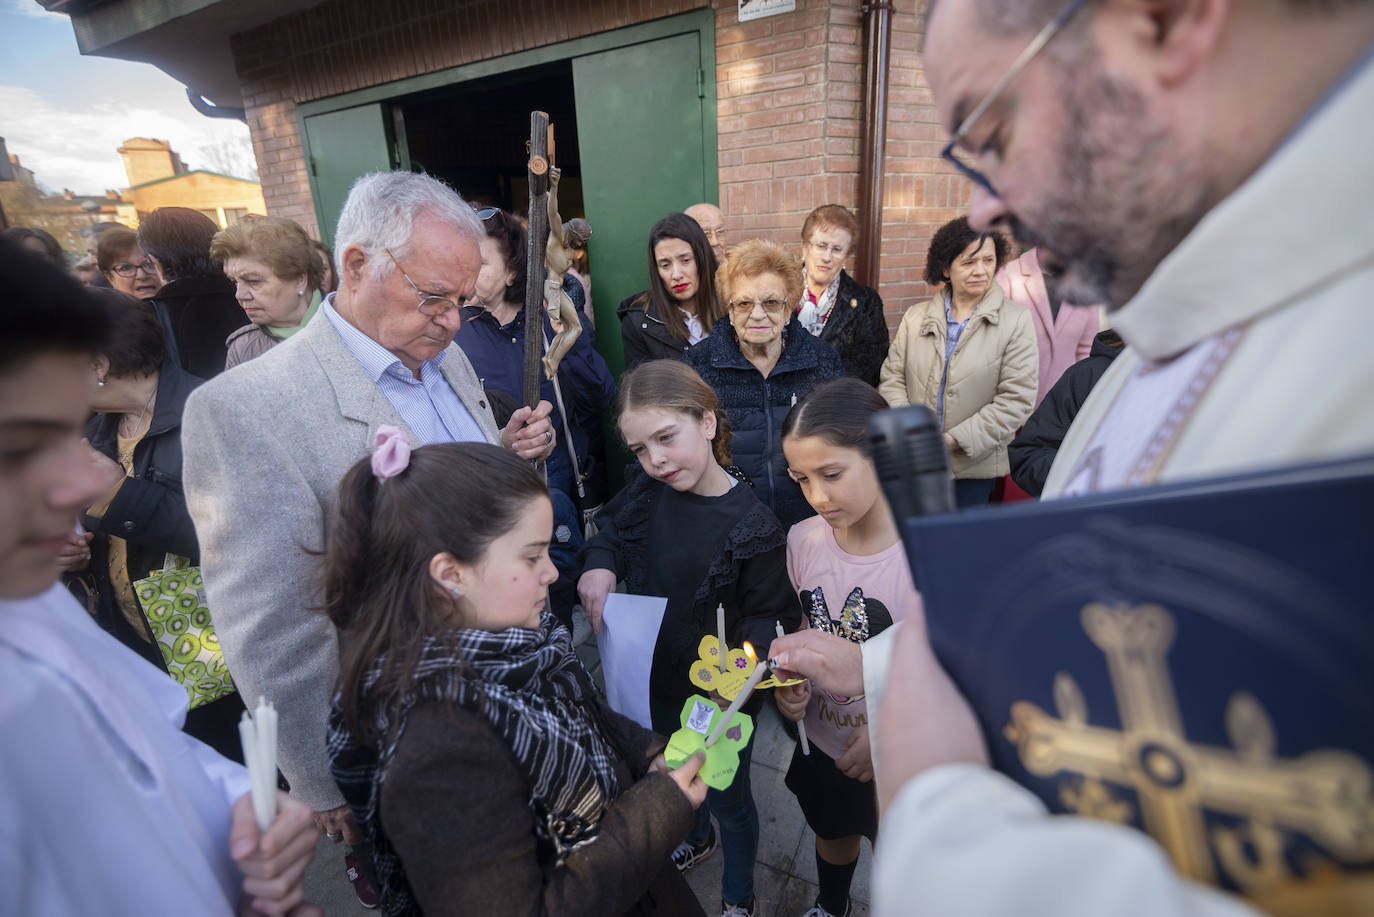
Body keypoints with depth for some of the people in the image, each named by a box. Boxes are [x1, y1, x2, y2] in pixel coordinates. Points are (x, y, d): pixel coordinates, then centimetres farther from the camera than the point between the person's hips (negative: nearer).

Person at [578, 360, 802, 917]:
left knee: (728, 799, 20)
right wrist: (598, 564, -14)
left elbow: (771, 616, -18)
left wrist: (753, 657, -37)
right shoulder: (645, 494, -13)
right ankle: (697, 839, 65)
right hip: (654, 684, 5)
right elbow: (609, 530, 6)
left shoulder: (751, 526, -25)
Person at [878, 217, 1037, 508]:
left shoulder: (1016, 322, -3)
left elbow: (1016, 399, -9)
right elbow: (892, 378, 4)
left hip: (974, 468, -2)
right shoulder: (916, 317, 6)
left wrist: (955, 439, -15)